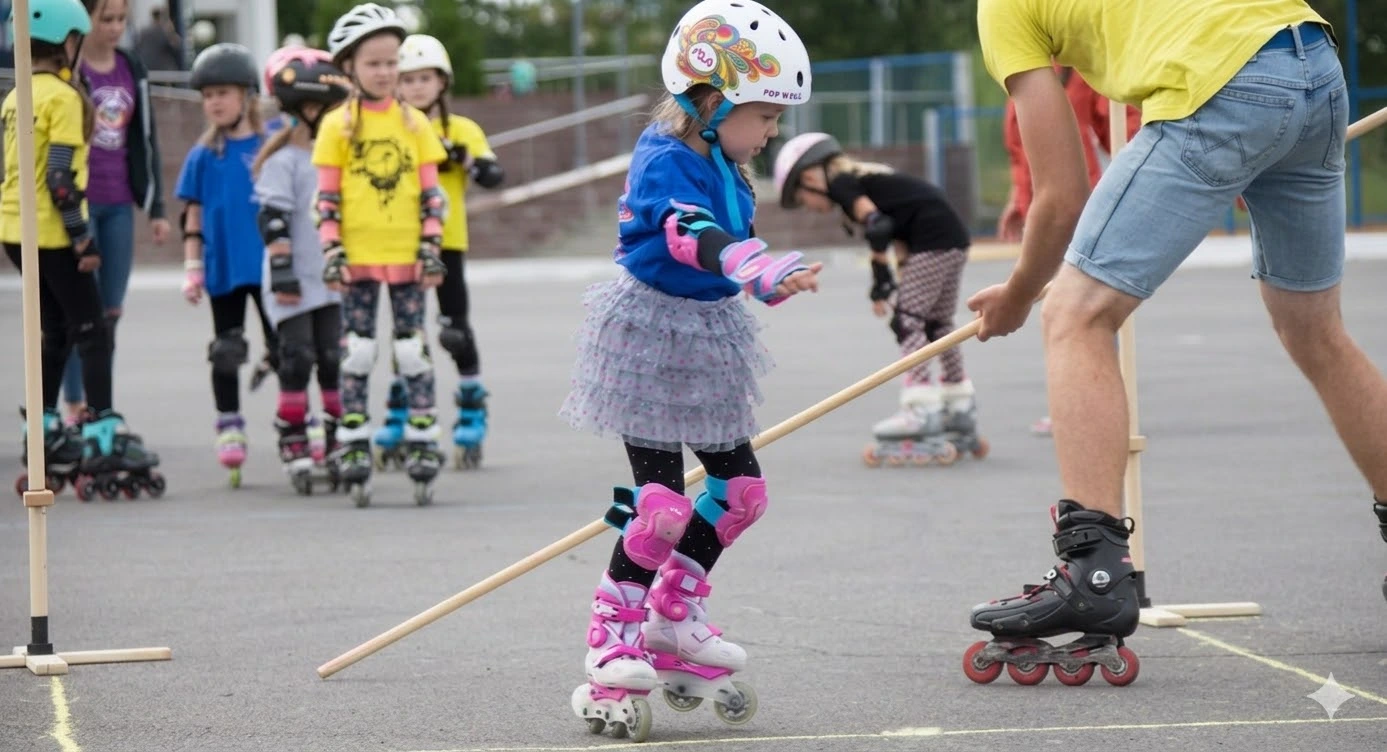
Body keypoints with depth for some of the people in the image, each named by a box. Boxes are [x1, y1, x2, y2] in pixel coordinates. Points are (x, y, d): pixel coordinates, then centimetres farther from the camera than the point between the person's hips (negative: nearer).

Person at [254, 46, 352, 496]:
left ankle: (335, 443, 13)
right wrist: (283, 274, -18)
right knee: (297, 360, -6)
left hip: (330, 281, 7)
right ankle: (293, 446, -1)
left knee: (334, 361, 6)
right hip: (294, 285, -7)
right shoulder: (282, 161, -9)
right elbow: (273, 222, -14)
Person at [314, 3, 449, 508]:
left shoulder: (414, 123, 7)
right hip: (358, 257, -1)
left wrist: (431, 247, -1)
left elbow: (432, 193, 7)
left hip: (406, 256, 1)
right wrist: (331, 251, -7)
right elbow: (326, 197, 1)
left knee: (414, 351, 3)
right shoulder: (337, 126, 1)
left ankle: (423, 447, 7)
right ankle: (354, 450, 6)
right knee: (357, 352, 2)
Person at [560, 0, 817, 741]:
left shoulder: (722, 165, 8)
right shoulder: (665, 162, -21)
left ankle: (673, 616, 25)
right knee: (662, 499, -11)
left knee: (739, 487, 9)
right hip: (649, 333, -9)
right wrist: (758, 268, -57)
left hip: (707, 338, 9)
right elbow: (691, 235, -40)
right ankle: (610, 649, -1)